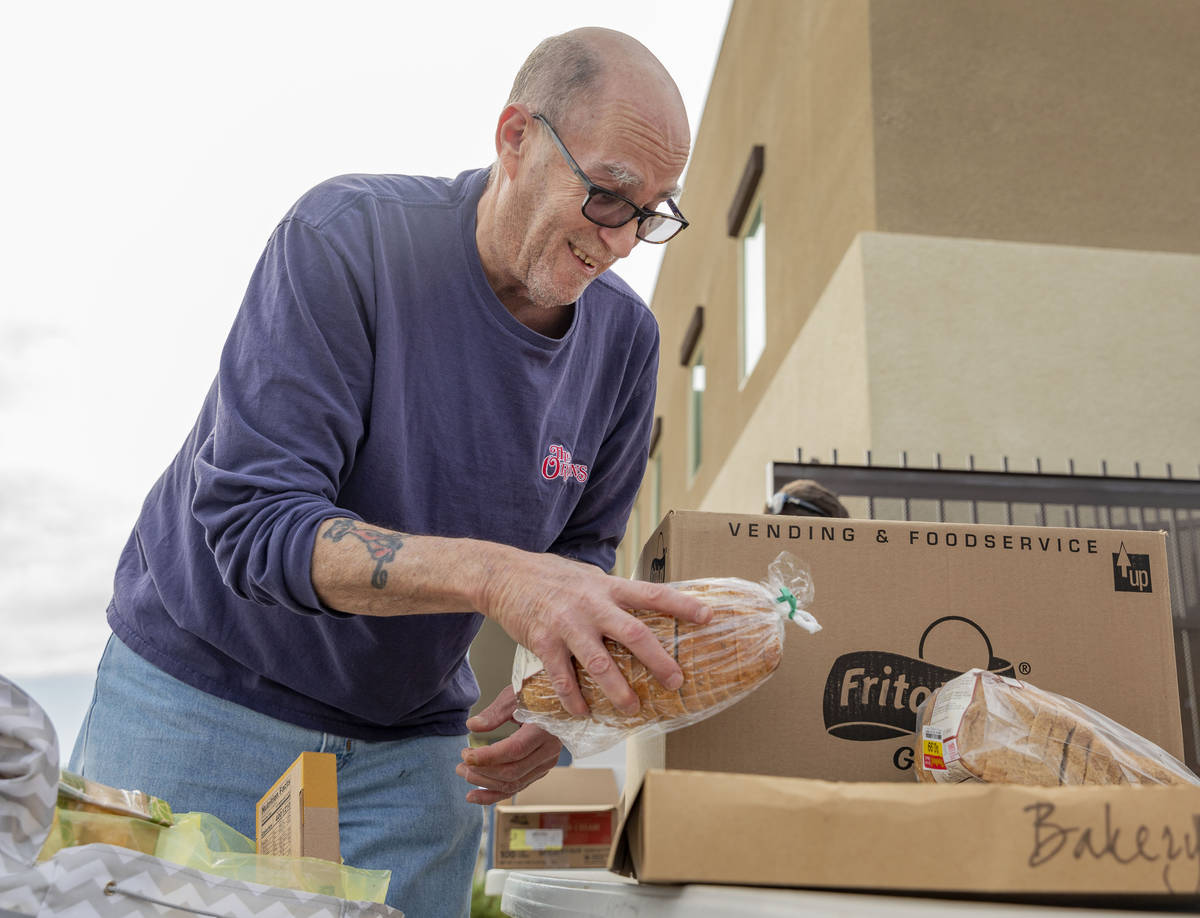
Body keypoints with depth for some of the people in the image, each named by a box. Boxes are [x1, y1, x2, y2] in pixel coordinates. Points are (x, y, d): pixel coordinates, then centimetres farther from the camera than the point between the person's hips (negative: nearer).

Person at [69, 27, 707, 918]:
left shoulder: (625, 337, -5)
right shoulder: (349, 235, -21)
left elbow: (584, 550, 6)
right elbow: (251, 517, -29)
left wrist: (557, 695, -14)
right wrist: (492, 574, -42)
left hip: (411, 741, 4)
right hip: (205, 698, -3)